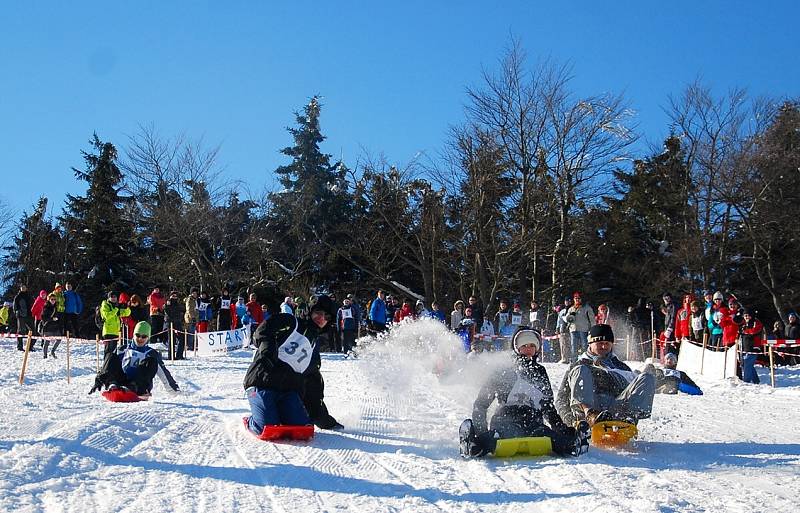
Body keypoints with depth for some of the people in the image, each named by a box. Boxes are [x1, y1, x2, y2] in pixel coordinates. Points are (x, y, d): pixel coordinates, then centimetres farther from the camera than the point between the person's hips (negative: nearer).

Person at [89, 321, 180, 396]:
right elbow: (108, 364, 18)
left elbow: (164, 373, 15)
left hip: (139, 388, -2)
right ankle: (112, 384, -38)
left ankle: (133, 388, -40)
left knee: (151, 361, -20)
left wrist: (175, 388, 11)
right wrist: (98, 382, 7)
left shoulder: (151, 353, 17)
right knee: (111, 357, -10)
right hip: (121, 382, 2)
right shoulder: (123, 350, 22)